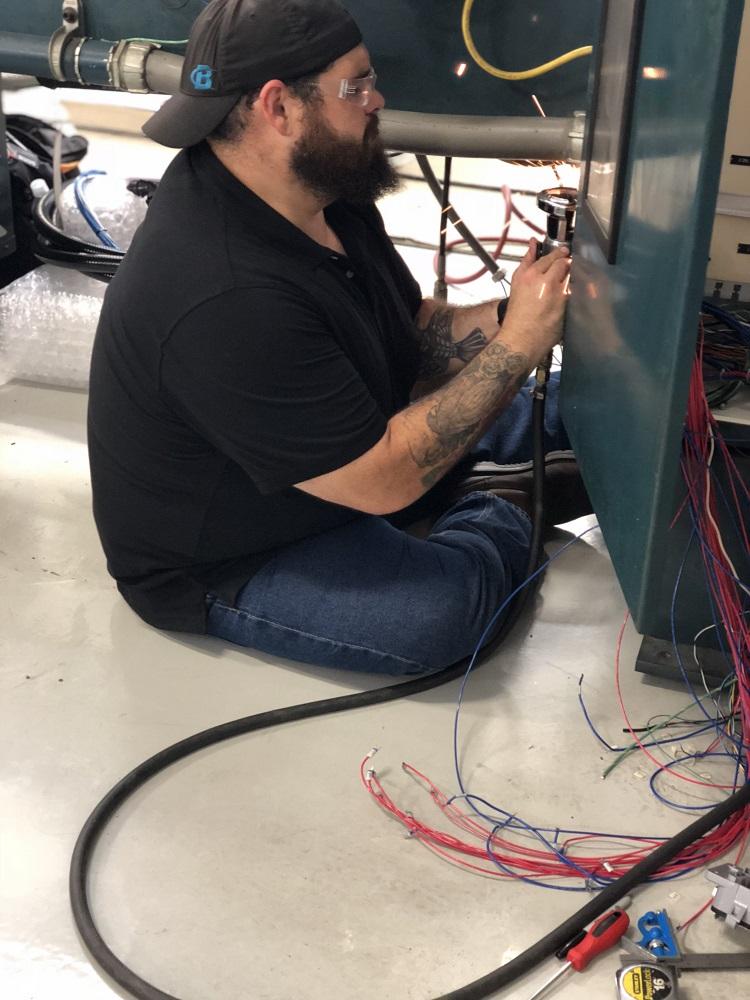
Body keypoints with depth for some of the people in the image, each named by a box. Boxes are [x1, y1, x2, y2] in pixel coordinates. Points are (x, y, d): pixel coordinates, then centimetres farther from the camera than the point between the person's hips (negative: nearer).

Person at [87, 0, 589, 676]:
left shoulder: (318, 190, -7)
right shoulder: (226, 302, -37)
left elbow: (416, 330, 1)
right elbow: (387, 479, -33)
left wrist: (509, 315, -18)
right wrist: (517, 345, -28)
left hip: (340, 446, 8)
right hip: (223, 562, -8)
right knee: (442, 605, -27)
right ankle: (512, 515, -1)